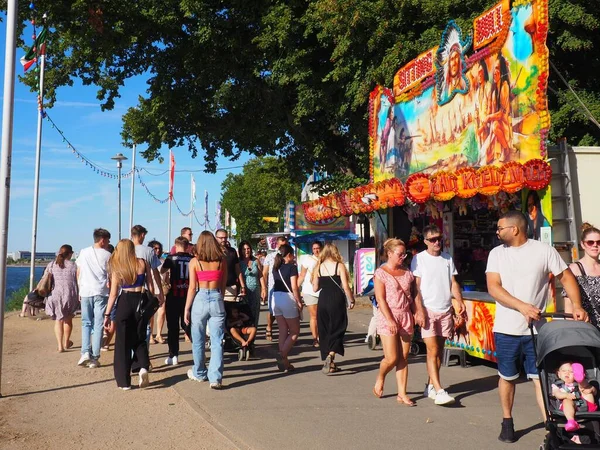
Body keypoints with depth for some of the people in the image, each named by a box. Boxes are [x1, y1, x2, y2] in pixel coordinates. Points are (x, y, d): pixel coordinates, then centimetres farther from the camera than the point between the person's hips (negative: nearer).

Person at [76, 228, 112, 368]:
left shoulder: (84, 252, 8)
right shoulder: (107, 255, -1)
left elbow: (78, 273, 13)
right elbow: (111, 276, -3)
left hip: (85, 292, 2)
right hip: (101, 292, -2)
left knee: (86, 323, 13)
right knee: (98, 325, 2)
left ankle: (85, 353, -2)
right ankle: (94, 358, 2)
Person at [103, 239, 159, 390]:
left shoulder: (116, 268, -3)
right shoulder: (143, 263, -1)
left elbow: (113, 294, -3)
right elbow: (150, 286, 0)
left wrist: (107, 315, 2)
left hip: (125, 302, -2)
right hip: (141, 301, 2)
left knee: (123, 342, 8)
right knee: (139, 339, 18)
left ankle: (124, 381, 10)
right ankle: (143, 367, -6)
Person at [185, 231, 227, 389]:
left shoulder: (195, 262, -3)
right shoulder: (222, 260, 2)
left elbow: (192, 287, -5)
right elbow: (223, 285, 7)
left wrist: (186, 308, 1)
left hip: (200, 300, -1)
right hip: (217, 300, 1)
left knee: (198, 341, 15)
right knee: (217, 342, 3)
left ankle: (199, 374, 29)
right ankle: (215, 378, -3)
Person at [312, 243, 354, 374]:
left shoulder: (318, 267, 4)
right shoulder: (339, 266, -5)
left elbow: (315, 288, 6)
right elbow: (345, 287, -9)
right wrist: (351, 300, 3)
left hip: (323, 300, 3)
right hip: (337, 300, -3)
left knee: (324, 331, 13)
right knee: (337, 330, 4)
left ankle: (330, 364, 18)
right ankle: (330, 355, -19)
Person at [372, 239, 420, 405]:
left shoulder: (407, 273, 12)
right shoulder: (381, 273, -4)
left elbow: (414, 295, 13)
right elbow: (380, 299, -11)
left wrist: (420, 312, -1)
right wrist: (390, 320, -18)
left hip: (406, 317, 5)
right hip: (387, 317, -5)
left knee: (403, 358, 5)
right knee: (391, 358, -7)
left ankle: (402, 394, 12)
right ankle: (380, 379, 23)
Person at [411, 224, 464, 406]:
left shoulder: (447, 258, 11)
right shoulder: (419, 258, -3)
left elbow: (453, 282, 11)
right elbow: (416, 287, -7)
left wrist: (459, 300, -7)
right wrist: (419, 310, -15)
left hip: (445, 310, 5)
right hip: (428, 310, -5)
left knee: (439, 350, 9)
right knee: (432, 350, -10)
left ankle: (430, 386, 20)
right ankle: (439, 391, -12)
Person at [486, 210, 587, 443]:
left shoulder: (544, 250, -3)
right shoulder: (497, 253, 1)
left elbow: (566, 277, 2)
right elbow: (493, 287, -9)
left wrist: (577, 305, -14)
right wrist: (523, 306, -22)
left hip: (536, 329, -2)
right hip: (506, 329, 2)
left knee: (541, 377, -3)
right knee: (507, 377, 13)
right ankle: (507, 422, 29)